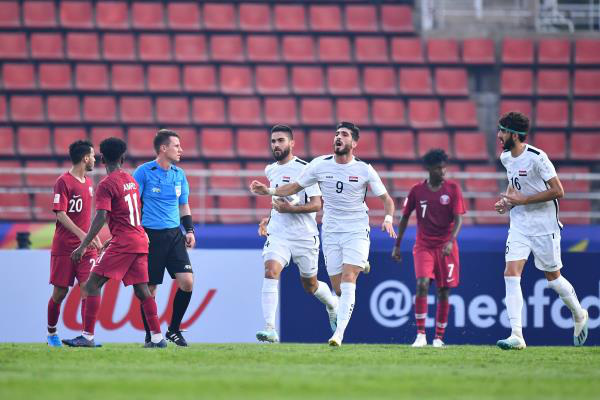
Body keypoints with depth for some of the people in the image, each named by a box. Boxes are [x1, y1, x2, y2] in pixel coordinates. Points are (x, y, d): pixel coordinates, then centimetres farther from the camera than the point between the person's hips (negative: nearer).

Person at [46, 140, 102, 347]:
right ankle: (51, 333, 20)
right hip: (64, 247, -6)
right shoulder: (63, 181, -9)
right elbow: (60, 214, -16)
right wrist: (82, 235, -24)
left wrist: (95, 238, 21)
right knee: (60, 292, 2)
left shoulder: (88, 182, 14)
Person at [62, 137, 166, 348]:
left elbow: (101, 218, -18)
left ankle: (88, 336, -11)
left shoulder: (106, 184, -9)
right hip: (140, 241, 8)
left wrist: (83, 245, -18)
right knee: (142, 290, 11)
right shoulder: (130, 180, 16)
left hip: (123, 243, -8)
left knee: (92, 285, -6)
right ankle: (157, 338, 8)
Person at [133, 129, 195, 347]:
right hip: (150, 236, -5)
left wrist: (189, 230, 10)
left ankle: (173, 330, 8)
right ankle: (150, 335, 13)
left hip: (174, 235, 5)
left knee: (187, 281, -7)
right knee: (149, 289, -1)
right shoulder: (144, 172, -6)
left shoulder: (179, 174, 11)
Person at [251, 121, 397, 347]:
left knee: (348, 280, -19)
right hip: (331, 233, 3)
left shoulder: (364, 170, -4)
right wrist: (269, 191, -3)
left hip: (357, 232, -3)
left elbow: (386, 198, 2)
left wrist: (388, 219, -17)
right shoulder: (320, 165, 1)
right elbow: (295, 187, 11)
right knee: (339, 289, 0)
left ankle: (339, 334, -22)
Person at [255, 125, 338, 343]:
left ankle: (333, 305, 46)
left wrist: (290, 208, -25)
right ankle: (270, 329, -27)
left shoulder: (304, 169, -11)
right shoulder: (270, 171, 10)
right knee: (270, 271, -21)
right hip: (278, 233, 4)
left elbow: (316, 204, -14)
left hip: (305, 235, -4)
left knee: (310, 285, 11)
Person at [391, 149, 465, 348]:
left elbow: (458, 219, -7)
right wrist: (397, 245, 10)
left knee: (444, 292, 2)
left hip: (446, 247, 0)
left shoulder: (453, 188, -2)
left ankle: (439, 337, 14)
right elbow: (404, 217, 10)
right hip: (423, 245, 0)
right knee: (422, 284, -19)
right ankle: (421, 335, -16)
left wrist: (450, 241, -23)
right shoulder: (417, 190, 1)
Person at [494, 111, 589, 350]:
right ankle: (516, 335, -14)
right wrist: (507, 200, 4)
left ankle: (579, 315, 36)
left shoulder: (536, 158, -19)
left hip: (544, 226, -6)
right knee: (511, 274, -11)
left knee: (552, 277, 7)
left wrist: (523, 200, -21)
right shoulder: (505, 157, 4)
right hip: (519, 226, 6)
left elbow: (558, 191, -18)